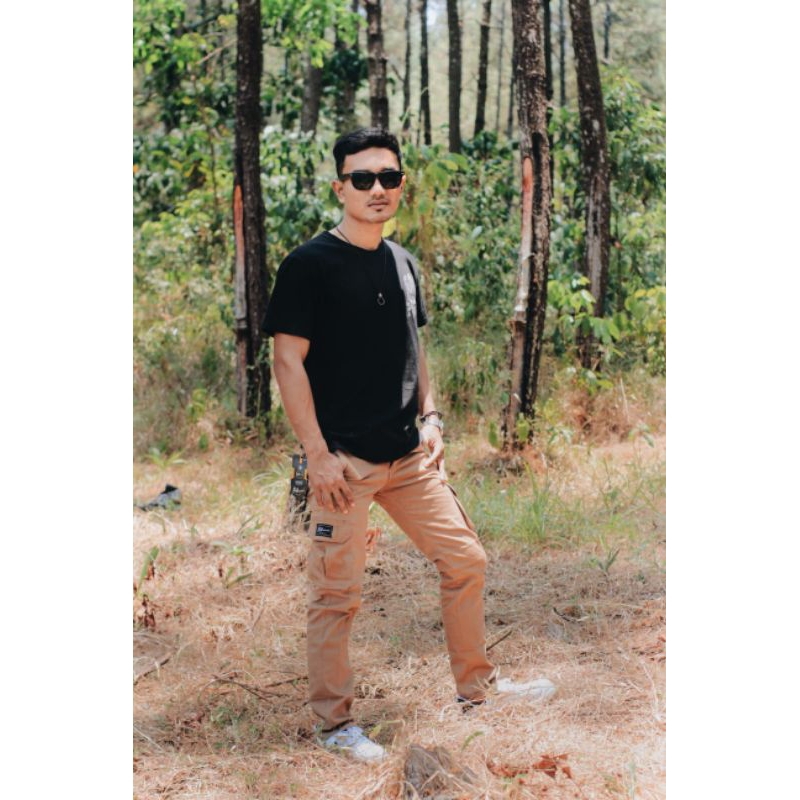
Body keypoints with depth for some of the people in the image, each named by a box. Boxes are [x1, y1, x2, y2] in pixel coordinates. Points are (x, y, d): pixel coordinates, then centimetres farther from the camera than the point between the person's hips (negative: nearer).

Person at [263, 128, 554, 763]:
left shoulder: (403, 264, 12)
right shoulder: (310, 265, -9)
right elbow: (289, 361, -11)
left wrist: (430, 418, 9)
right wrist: (318, 454, -16)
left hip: (410, 457, 7)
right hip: (345, 461, -7)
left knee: (465, 561, 10)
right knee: (338, 593, 0)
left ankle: (476, 689, 27)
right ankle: (334, 721, 14)